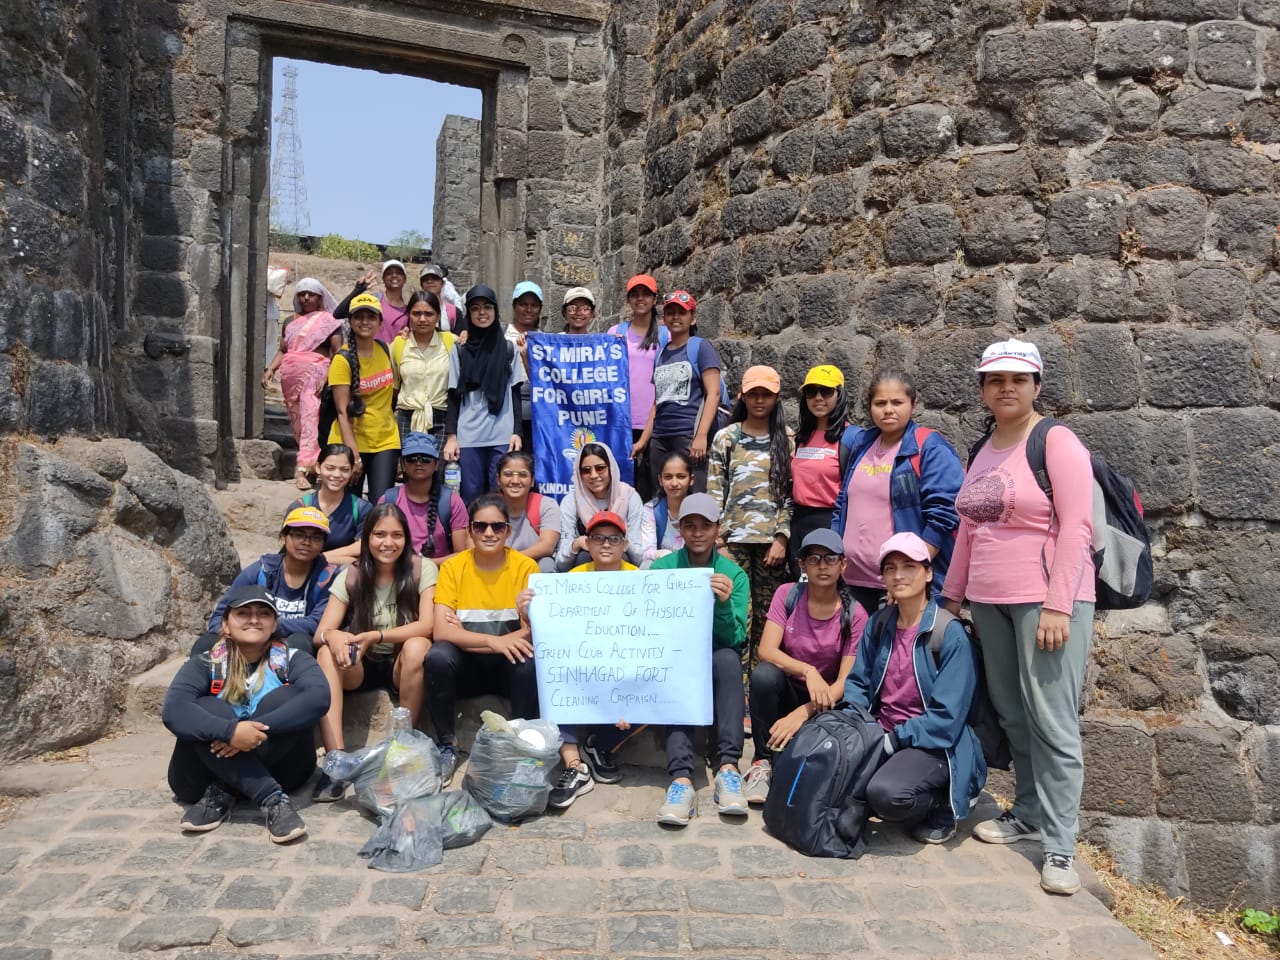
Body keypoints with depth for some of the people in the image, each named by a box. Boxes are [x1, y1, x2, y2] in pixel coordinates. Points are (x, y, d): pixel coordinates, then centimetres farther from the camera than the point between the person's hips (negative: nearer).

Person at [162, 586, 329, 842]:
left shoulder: (292, 660, -2)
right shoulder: (204, 665, -2)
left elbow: (318, 697, -23)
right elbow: (173, 710, -22)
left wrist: (260, 728, -34)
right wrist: (229, 731, -37)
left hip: (278, 768, 0)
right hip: (214, 769, 0)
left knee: (287, 697, -22)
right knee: (207, 710, -25)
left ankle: (222, 793, -22)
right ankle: (272, 798, -33)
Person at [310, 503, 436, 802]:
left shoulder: (422, 568, -9)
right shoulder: (350, 576, -3)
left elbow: (427, 625, -18)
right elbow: (321, 633, -10)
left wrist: (376, 636, -31)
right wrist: (332, 636, -36)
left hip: (402, 664, -2)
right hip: (362, 666, 2)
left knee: (416, 647, -34)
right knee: (327, 653, -28)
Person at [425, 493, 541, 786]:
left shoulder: (526, 566, -8)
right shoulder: (452, 567, -6)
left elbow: (536, 629, -12)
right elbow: (441, 631, -16)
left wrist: (465, 635, -18)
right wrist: (493, 641, -33)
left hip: (508, 664, -1)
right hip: (466, 666, 1)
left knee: (530, 660, -33)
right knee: (438, 656, -30)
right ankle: (447, 745, -11)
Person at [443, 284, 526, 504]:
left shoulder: (509, 348, 8)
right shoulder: (460, 351, 8)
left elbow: (515, 394, 9)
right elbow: (454, 397, 8)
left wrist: (516, 432, 0)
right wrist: (451, 436, -1)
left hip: (502, 436, 0)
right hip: (468, 437, 0)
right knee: (471, 496, 2)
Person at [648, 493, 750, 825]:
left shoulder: (734, 575, 1)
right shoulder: (661, 569, 2)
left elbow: (733, 639, -9)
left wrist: (724, 604, -28)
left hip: (716, 664, 0)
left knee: (727, 657, -33)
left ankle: (728, 766, -40)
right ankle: (681, 778, -47)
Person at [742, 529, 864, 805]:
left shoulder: (854, 615, -11)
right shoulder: (787, 595, -8)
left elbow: (845, 682, -16)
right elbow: (766, 651, -19)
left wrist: (804, 712, -31)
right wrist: (808, 672, -37)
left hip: (824, 702, -1)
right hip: (788, 691, 1)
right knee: (764, 674, -33)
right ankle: (763, 761, -16)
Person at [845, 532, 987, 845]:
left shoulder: (951, 634, -14)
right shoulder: (879, 625, 4)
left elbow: (946, 717, -17)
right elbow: (857, 684, 9)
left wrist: (893, 741, -21)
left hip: (936, 745, -6)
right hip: (883, 735, 6)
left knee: (886, 793, -33)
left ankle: (943, 806, 0)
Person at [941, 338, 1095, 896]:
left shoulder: (1057, 443, -6)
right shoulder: (981, 452, 14)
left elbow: (1076, 528, -12)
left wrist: (1057, 606, -18)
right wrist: (953, 598, 19)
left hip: (1045, 600, -6)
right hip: (989, 602, 7)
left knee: (1051, 720, -4)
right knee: (1011, 715, 13)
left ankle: (1060, 844, 5)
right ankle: (1029, 814, 28)